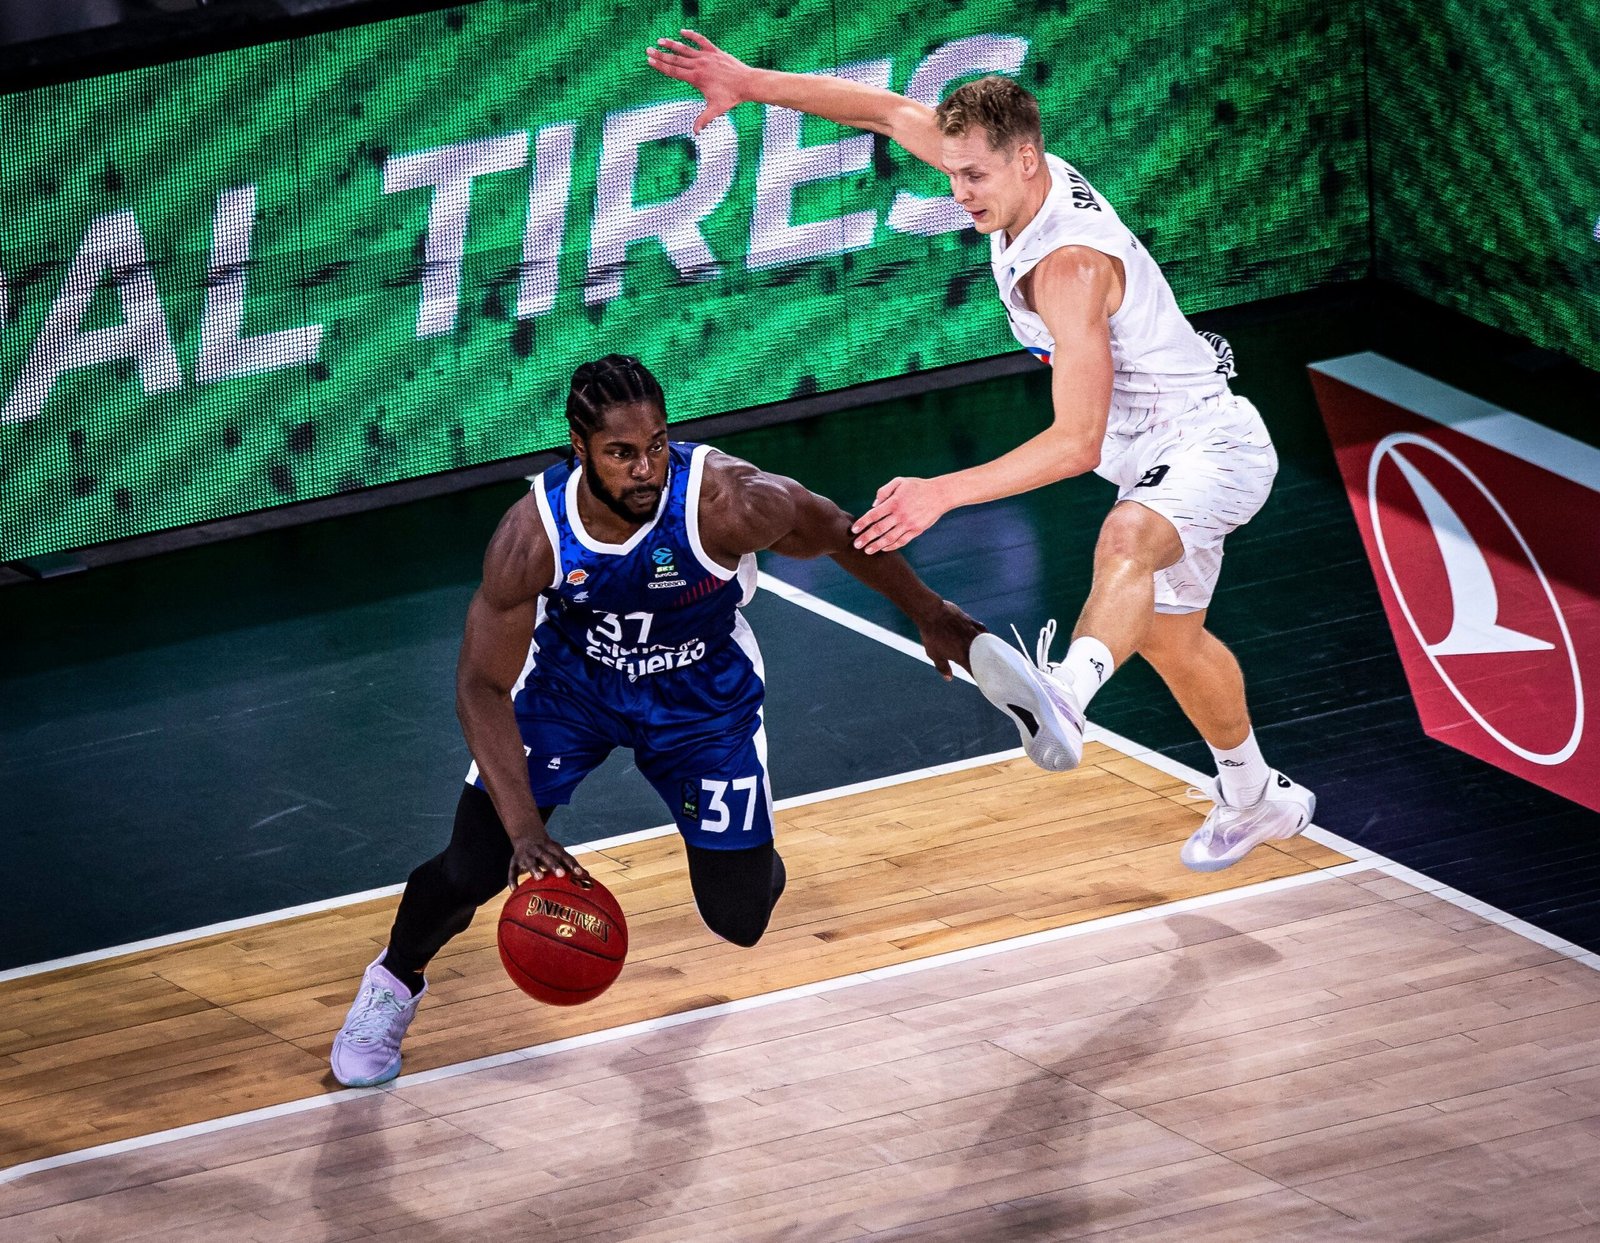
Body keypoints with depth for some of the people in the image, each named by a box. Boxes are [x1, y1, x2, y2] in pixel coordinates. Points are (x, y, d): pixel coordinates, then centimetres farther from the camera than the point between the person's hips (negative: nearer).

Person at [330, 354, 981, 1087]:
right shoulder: (532, 535, -32)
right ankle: (393, 983, 24)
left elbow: (840, 535, -15)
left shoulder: (727, 503, -35)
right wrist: (526, 832, -36)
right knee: (472, 868, -9)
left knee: (740, 918, -2)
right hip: (569, 683, 0)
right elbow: (483, 687, -26)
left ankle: (744, 866, 38)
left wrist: (930, 615, 1)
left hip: (702, 700, 0)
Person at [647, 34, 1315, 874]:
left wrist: (944, 494, -45)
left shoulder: (1071, 266, -33)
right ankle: (1256, 799, 51)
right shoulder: (1021, 176, -8)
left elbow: (1078, 441, -37)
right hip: (1160, 457, 11)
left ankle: (1064, 697, -74)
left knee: (1128, 539, -44)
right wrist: (753, 84, -8)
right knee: (1169, 639, 28)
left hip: (1211, 446, -11)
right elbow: (894, 114, 3)